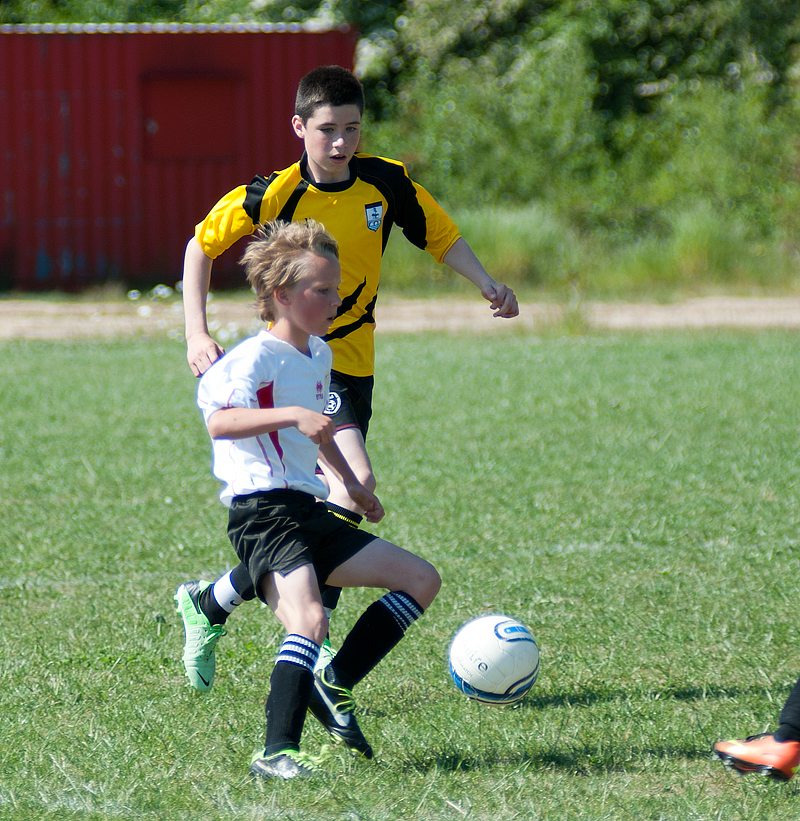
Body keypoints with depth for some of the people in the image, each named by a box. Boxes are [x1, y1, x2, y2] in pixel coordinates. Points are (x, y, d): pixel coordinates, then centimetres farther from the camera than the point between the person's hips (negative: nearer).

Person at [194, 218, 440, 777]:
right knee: (309, 620, -31)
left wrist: (352, 483, 43)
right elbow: (219, 421, -30)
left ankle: (332, 686, 9)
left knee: (421, 579, 9)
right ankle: (277, 753, -32)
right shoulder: (259, 357, -12)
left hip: (310, 514, 10)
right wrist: (292, 415, -37)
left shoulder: (319, 354, 19)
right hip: (265, 513, -10)